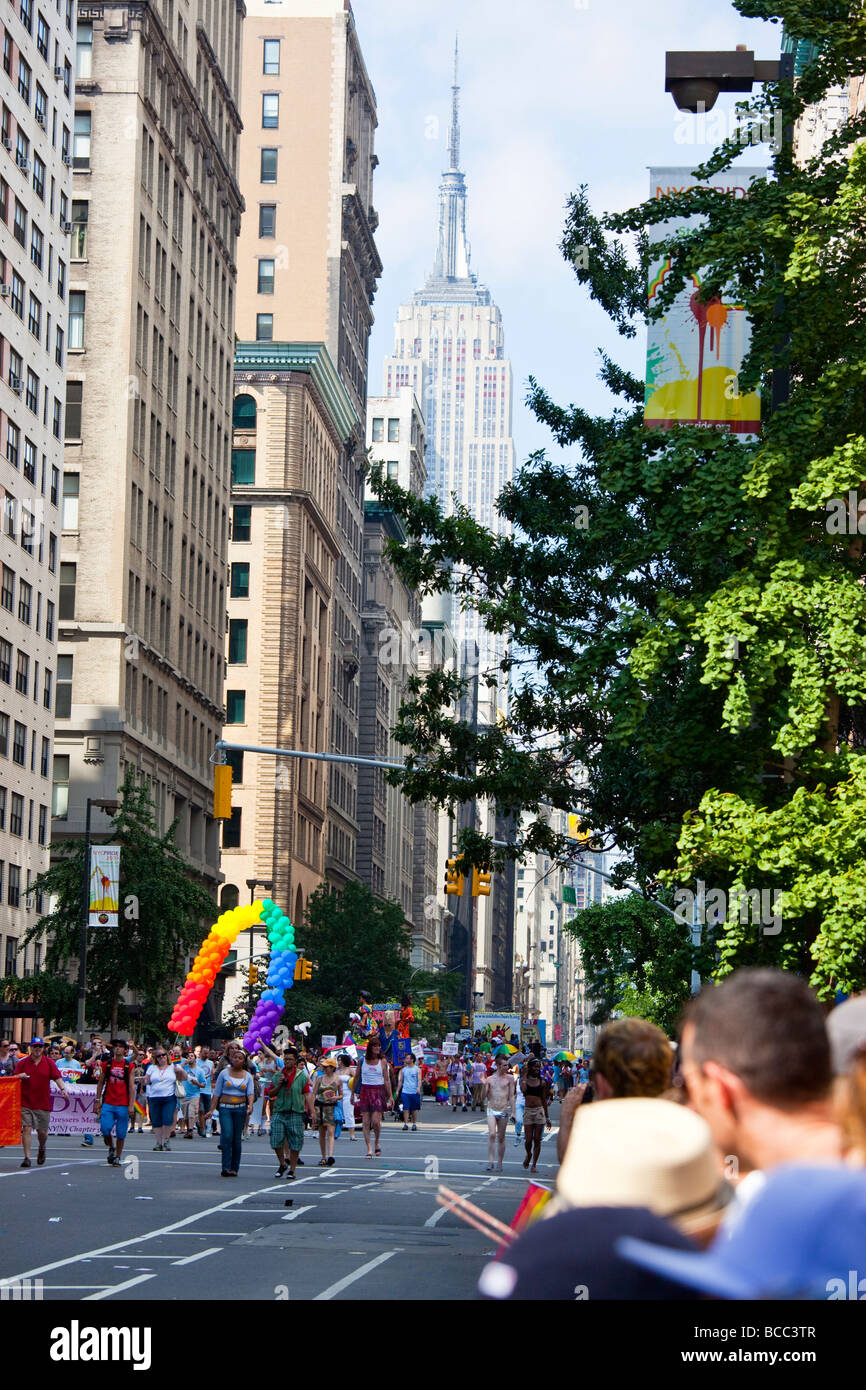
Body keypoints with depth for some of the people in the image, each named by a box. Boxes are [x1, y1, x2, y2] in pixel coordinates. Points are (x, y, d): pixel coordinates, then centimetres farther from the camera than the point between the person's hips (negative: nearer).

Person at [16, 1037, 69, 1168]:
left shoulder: (49, 1063, 4)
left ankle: (42, 1149, 37)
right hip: (26, 1102, 0)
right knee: (26, 1128, -10)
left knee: (42, 1132, 7)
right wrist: (19, 1076, -16)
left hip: (43, 1103, 0)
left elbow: (57, 1077, 0)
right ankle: (27, 1158, -6)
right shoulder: (23, 1063, 4)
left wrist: (62, 1088, -18)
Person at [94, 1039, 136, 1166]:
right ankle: (111, 1148, 15)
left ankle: (118, 1158, 15)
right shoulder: (106, 1065, 6)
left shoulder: (129, 1066, 1)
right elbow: (100, 1083, 13)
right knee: (105, 1129, -12)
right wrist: (97, 1101, 7)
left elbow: (132, 1086, -1)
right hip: (108, 1103, 1)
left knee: (121, 1133, 2)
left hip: (123, 1105, -1)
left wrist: (131, 1105, -8)